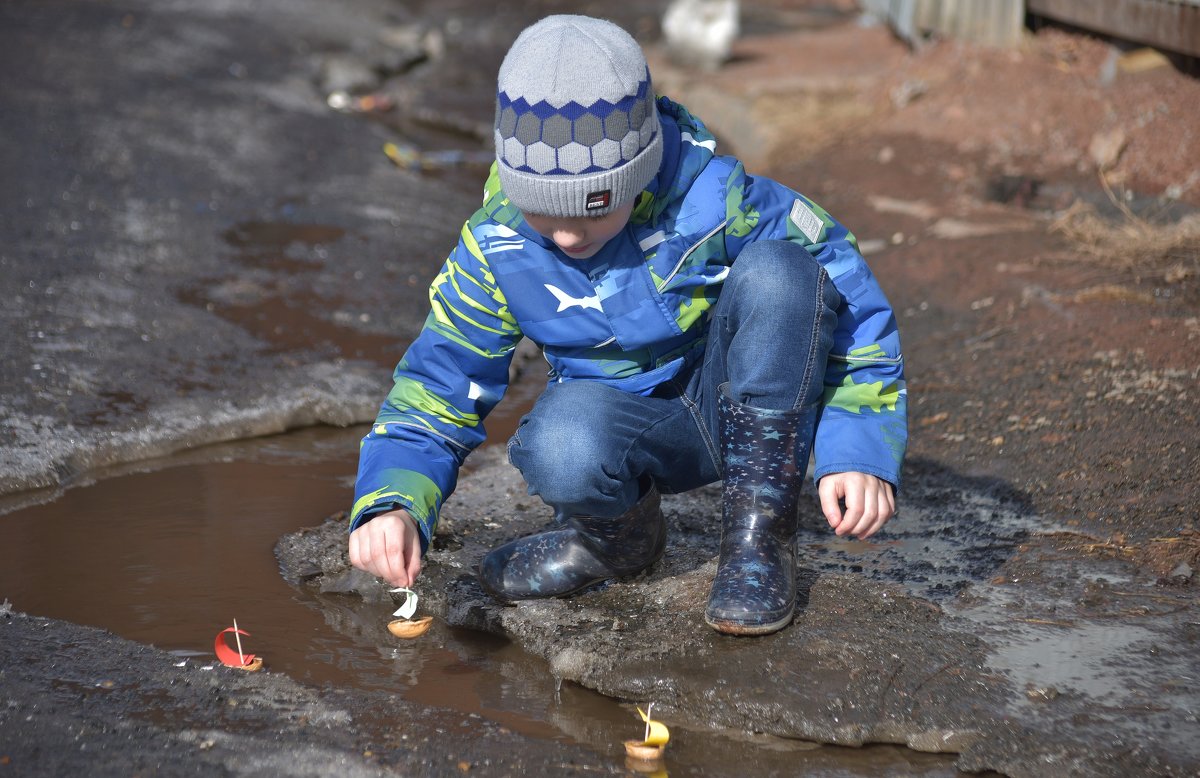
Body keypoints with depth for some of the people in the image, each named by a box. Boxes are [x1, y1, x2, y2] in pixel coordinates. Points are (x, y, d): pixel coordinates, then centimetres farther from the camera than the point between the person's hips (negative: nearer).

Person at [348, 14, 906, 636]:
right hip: (632, 431, 0)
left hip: (743, 407, 0)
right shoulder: (495, 251, -13)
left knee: (775, 271, -32)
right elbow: (431, 395, -7)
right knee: (564, 443, -38)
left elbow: (851, 304, -14)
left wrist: (862, 450, -22)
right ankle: (618, 533, 1)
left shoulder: (711, 196, -22)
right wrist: (390, 507, -26)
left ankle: (759, 532, -17)